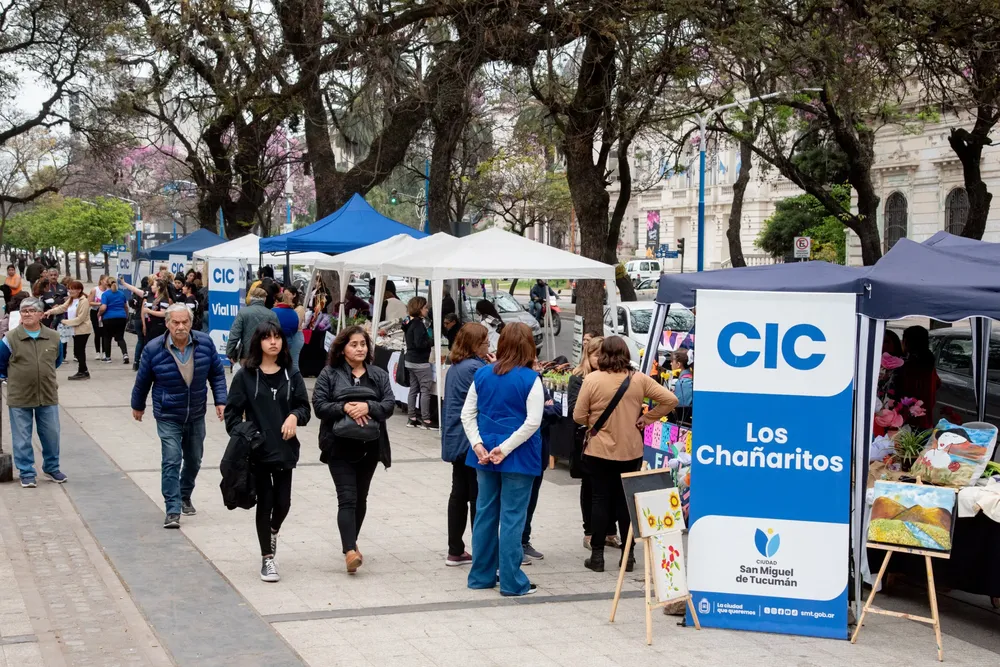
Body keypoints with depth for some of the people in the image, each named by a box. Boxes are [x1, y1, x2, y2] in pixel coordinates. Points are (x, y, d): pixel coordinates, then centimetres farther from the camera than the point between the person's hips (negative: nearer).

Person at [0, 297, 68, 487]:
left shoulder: (53, 337, -1)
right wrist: (15, 379, 12)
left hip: (48, 395, 2)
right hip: (19, 398, -2)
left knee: (51, 434, 10)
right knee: (22, 438, 5)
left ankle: (52, 468, 28)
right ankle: (26, 473, 16)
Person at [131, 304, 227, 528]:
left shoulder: (205, 343, -10)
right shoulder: (153, 349, -16)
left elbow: (217, 373, 3)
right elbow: (142, 381, 0)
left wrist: (220, 401, -4)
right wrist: (137, 406, 12)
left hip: (196, 415, 3)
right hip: (168, 417, -3)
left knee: (194, 460, 17)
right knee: (171, 461, -13)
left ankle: (185, 497, 40)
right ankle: (173, 510, -9)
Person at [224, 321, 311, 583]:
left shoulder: (291, 375, 5)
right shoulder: (245, 375, -3)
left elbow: (304, 406, 7)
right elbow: (232, 411, 0)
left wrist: (295, 416, -15)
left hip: (284, 448, 2)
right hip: (257, 449, -2)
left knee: (283, 502, 2)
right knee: (265, 502, 1)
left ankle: (273, 531, 38)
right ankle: (267, 559, 13)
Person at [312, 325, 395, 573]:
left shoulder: (379, 375, 9)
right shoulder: (329, 374, 1)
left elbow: (389, 404, 0)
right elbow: (319, 405, -6)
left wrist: (367, 406, -17)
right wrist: (345, 408, -19)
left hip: (370, 446, 4)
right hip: (340, 446, -4)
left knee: (361, 498, 14)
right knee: (347, 499, -12)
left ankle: (351, 542, 31)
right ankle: (350, 550, -19)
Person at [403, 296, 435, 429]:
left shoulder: (409, 322, 10)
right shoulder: (418, 324, -19)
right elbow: (419, 343, -25)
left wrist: (429, 340, 9)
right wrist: (433, 341, -13)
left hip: (410, 360, 10)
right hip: (420, 362, -10)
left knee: (413, 389, 13)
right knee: (425, 390, -5)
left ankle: (412, 418, 17)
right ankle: (425, 420, -5)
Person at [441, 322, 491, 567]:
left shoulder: (454, 367, 11)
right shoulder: (475, 368, -17)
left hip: (456, 440, 9)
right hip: (472, 439, -9)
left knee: (459, 493, 12)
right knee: (479, 496, -2)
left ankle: (455, 551, 16)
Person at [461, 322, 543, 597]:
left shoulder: (482, 374, 4)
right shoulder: (530, 379, -11)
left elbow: (467, 414, 3)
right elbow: (533, 422, -19)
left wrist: (478, 444, -3)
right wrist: (505, 449, -16)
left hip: (485, 455, 5)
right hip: (518, 458, -5)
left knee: (485, 513, 14)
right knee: (512, 517, 1)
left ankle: (481, 575, 22)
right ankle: (511, 582, 5)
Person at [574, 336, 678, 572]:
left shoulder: (592, 379, -11)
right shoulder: (639, 379, -3)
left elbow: (578, 416, -8)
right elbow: (670, 400, -5)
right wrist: (647, 418, 3)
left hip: (600, 450, -2)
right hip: (631, 451, 2)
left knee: (601, 499, 6)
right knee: (626, 500, 11)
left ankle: (597, 555, 8)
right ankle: (628, 554, 14)